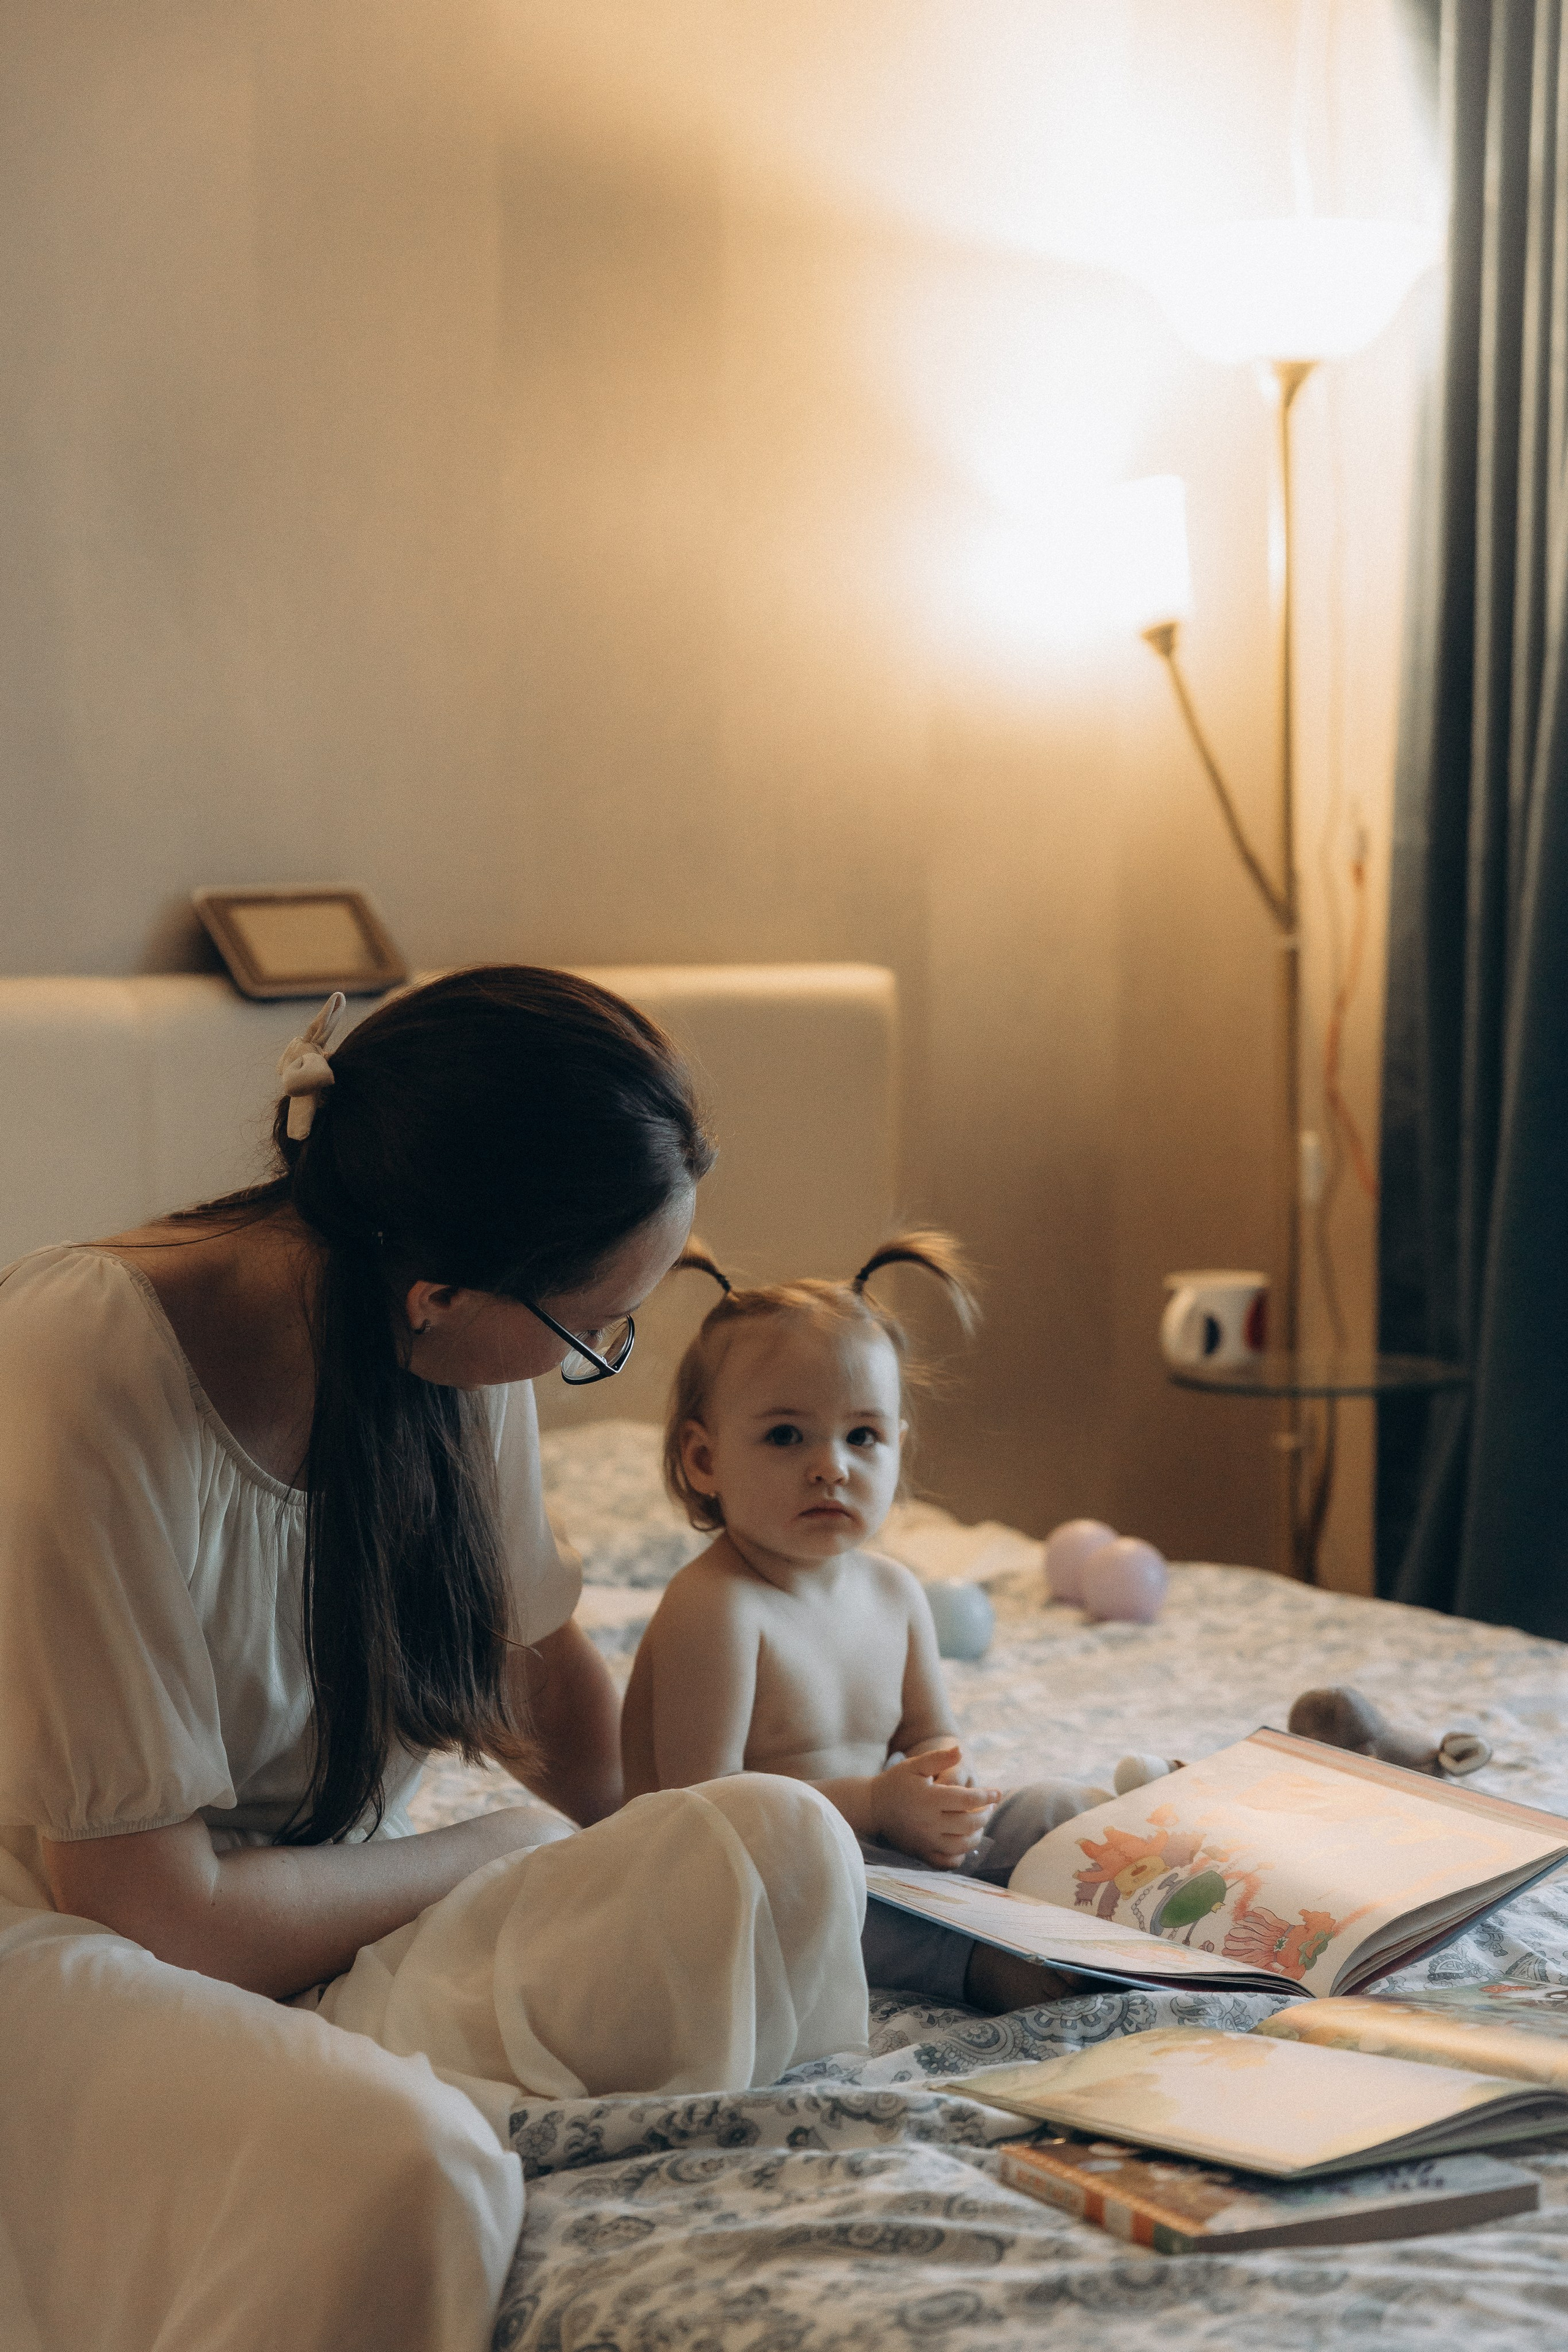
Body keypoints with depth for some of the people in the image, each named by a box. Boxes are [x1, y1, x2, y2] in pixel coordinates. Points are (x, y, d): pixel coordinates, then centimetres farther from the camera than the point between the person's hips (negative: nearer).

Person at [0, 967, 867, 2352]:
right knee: (395, 2172, -39)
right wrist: (492, 1861, -10)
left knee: (782, 1851, -17)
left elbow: (532, 1659, 16)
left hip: (310, 1926, 7)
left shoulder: (456, 1352, -4)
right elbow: (154, 1906, -22)